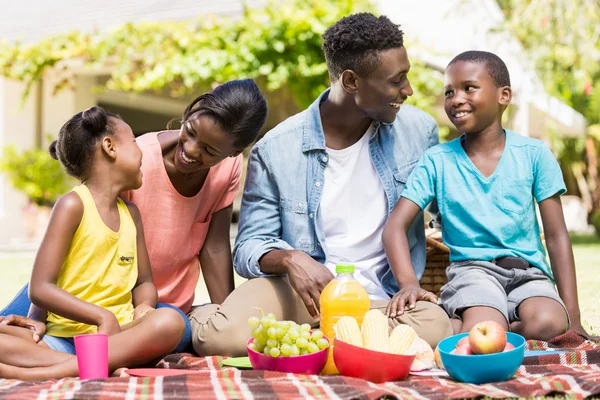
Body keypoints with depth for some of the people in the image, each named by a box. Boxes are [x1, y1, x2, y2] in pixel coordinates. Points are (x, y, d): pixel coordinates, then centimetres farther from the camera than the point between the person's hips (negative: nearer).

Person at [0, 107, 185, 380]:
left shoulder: (131, 212, 15)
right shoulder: (74, 205, -3)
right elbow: (40, 289, -10)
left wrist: (144, 306, -5)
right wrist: (102, 316, -21)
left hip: (117, 334, 4)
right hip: (63, 336, -4)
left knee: (169, 321, -29)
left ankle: (39, 372, -32)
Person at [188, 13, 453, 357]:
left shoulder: (419, 130, 2)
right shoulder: (275, 150, -5)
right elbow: (250, 247, -4)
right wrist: (289, 258, -27)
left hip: (379, 301, 4)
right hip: (299, 290, -3)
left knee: (434, 325, -35)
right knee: (219, 337, -36)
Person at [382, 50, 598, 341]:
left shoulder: (533, 154, 2)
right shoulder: (437, 161, 2)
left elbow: (556, 236, 3)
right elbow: (395, 226, -3)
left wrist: (573, 318, -3)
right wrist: (408, 282, -24)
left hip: (529, 271, 3)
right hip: (472, 268, -2)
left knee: (547, 325, -31)